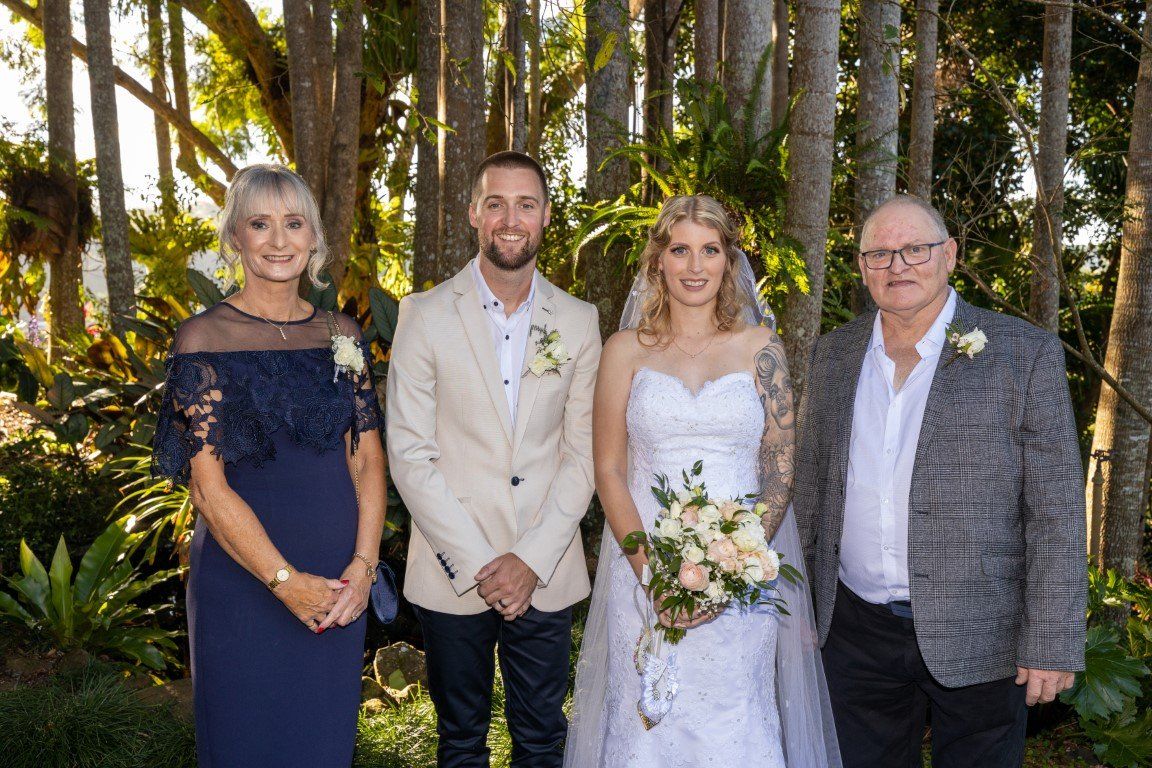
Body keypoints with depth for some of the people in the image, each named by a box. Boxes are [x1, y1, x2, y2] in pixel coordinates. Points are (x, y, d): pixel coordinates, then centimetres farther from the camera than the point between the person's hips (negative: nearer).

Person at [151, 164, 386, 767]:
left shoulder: (342, 334, 4)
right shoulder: (203, 338, -8)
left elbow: (367, 460, 3)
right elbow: (207, 486, -13)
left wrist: (363, 564, -9)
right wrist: (287, 581, -15)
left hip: (340, 582, 4)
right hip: (243, 577, -3)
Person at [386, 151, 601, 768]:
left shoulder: (578, 322, 2)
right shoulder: (425, 315, -4)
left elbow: (582, 454, 1)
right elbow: (409, 455, -7)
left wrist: (532, 560, -9)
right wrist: (476, 565, -12)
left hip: (546, 573, 2)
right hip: (452, 573, -1)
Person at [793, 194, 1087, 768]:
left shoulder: (1025, 354, -7)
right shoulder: (832, 356, 5)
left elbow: (1057, 512, -8)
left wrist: (1051, 644, -11)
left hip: (977, 639, -3)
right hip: (855, 630, 3)